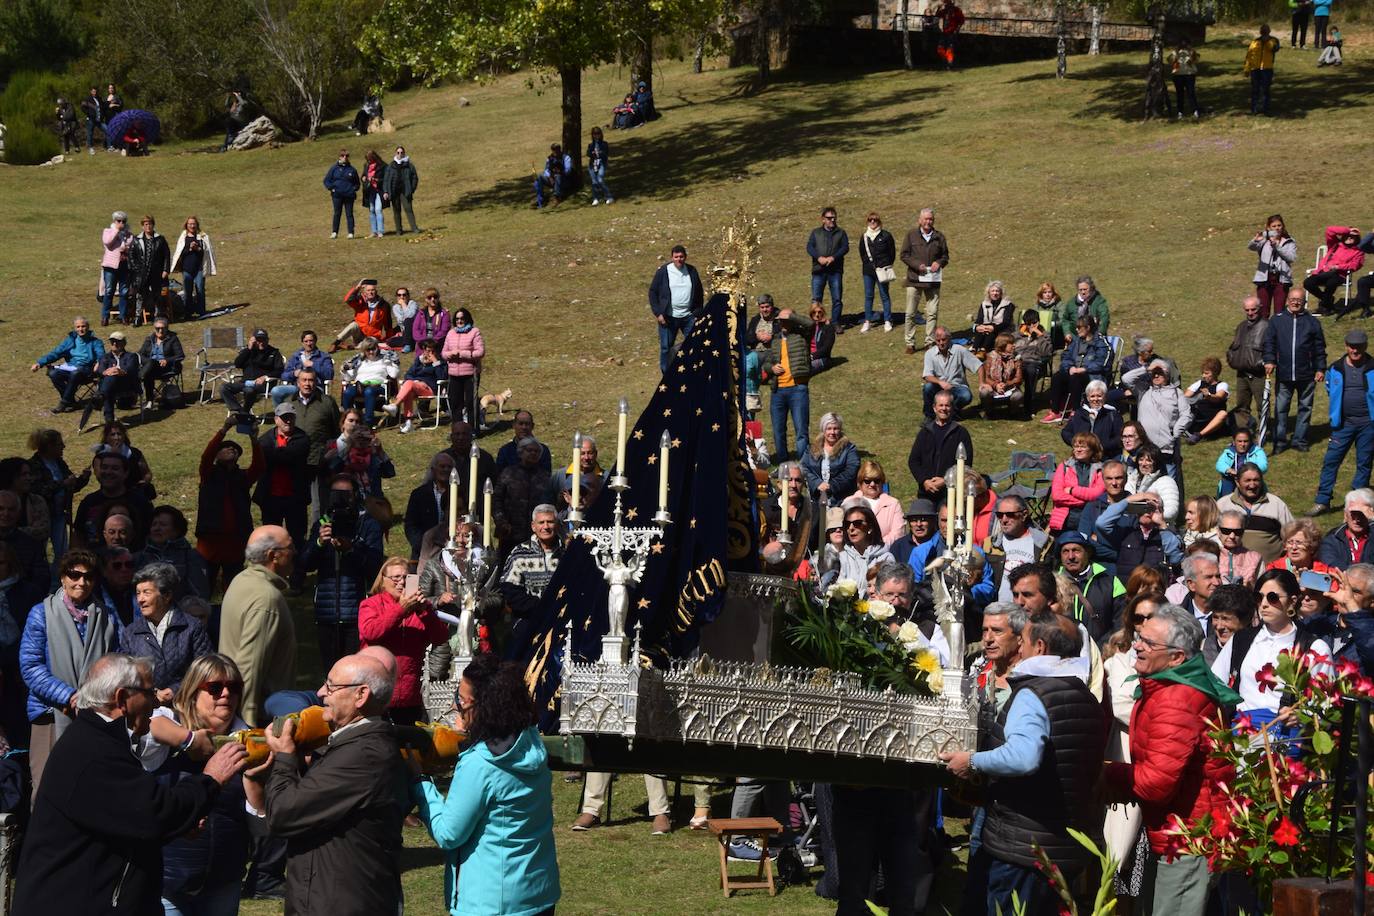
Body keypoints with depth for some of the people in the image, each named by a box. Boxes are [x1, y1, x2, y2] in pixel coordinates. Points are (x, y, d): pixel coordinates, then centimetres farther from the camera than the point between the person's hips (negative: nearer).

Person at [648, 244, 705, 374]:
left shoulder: (692, 271, 5)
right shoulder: (663, 272, -4)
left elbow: (699, 293, 13)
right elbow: (653, 292, -1)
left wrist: (698, 313, 5)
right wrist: (658, 313, -9)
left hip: (688, 316, 2)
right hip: (668, 318, -2)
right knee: (666, 348, 4)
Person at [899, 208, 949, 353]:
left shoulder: (939, 237, 8)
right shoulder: (911, 235, 1)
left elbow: (945, 256, 14)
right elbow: (904, 255, 0)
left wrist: (939, 263, -8)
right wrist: (917, 265, -15)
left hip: (933, 281, 2)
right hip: (914, 280, -2)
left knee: (932, 313, 2)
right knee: (910, 313, 0)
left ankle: (930, 342, 12)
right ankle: (910, 344, 8)